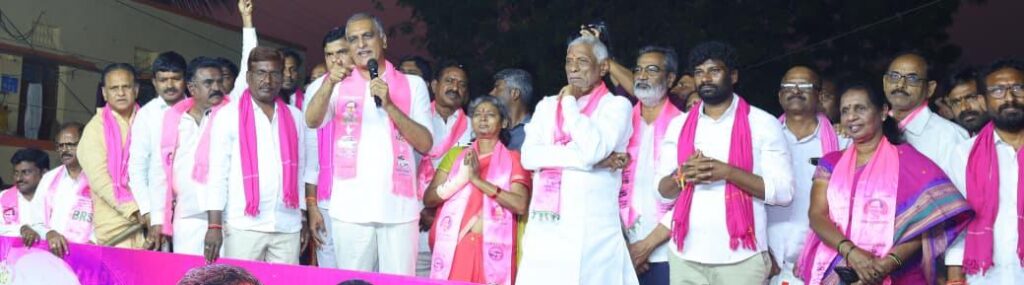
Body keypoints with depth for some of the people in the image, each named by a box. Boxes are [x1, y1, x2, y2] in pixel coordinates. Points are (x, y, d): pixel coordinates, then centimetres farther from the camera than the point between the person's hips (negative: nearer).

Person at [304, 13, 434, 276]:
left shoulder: (412, 85, 8)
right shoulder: (340, 85, 10)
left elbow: (425, 144, 0)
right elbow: (312, 121, -8)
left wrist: (389, 106, -12)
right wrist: (329, 84, -27)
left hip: (399, 208, 0)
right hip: (350, 209, 1)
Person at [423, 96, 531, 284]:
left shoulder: (513, 159, 7)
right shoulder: (456, 154, 14)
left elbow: (520, 205, -9)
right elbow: (428, 199, 4)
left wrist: (478, 180, -14)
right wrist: (461, 178, -12)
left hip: (493, 249, -2)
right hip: (454, 247, 2)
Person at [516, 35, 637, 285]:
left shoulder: (617, 105, 3)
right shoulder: (547, 105, 16)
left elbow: (593, 149, -15)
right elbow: (528, 156, 0)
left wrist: (569, 103, -1)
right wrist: (593, 161, -9)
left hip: (591, 230, -4)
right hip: (544, 227, 4)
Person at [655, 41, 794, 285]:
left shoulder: (763, 123, -2)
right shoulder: (679, 125, 9)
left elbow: (784, 191, -8)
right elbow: (662, 190, 10)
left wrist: (727, 172, -18)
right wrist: (682, 176, -11)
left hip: (741, 257, -3)